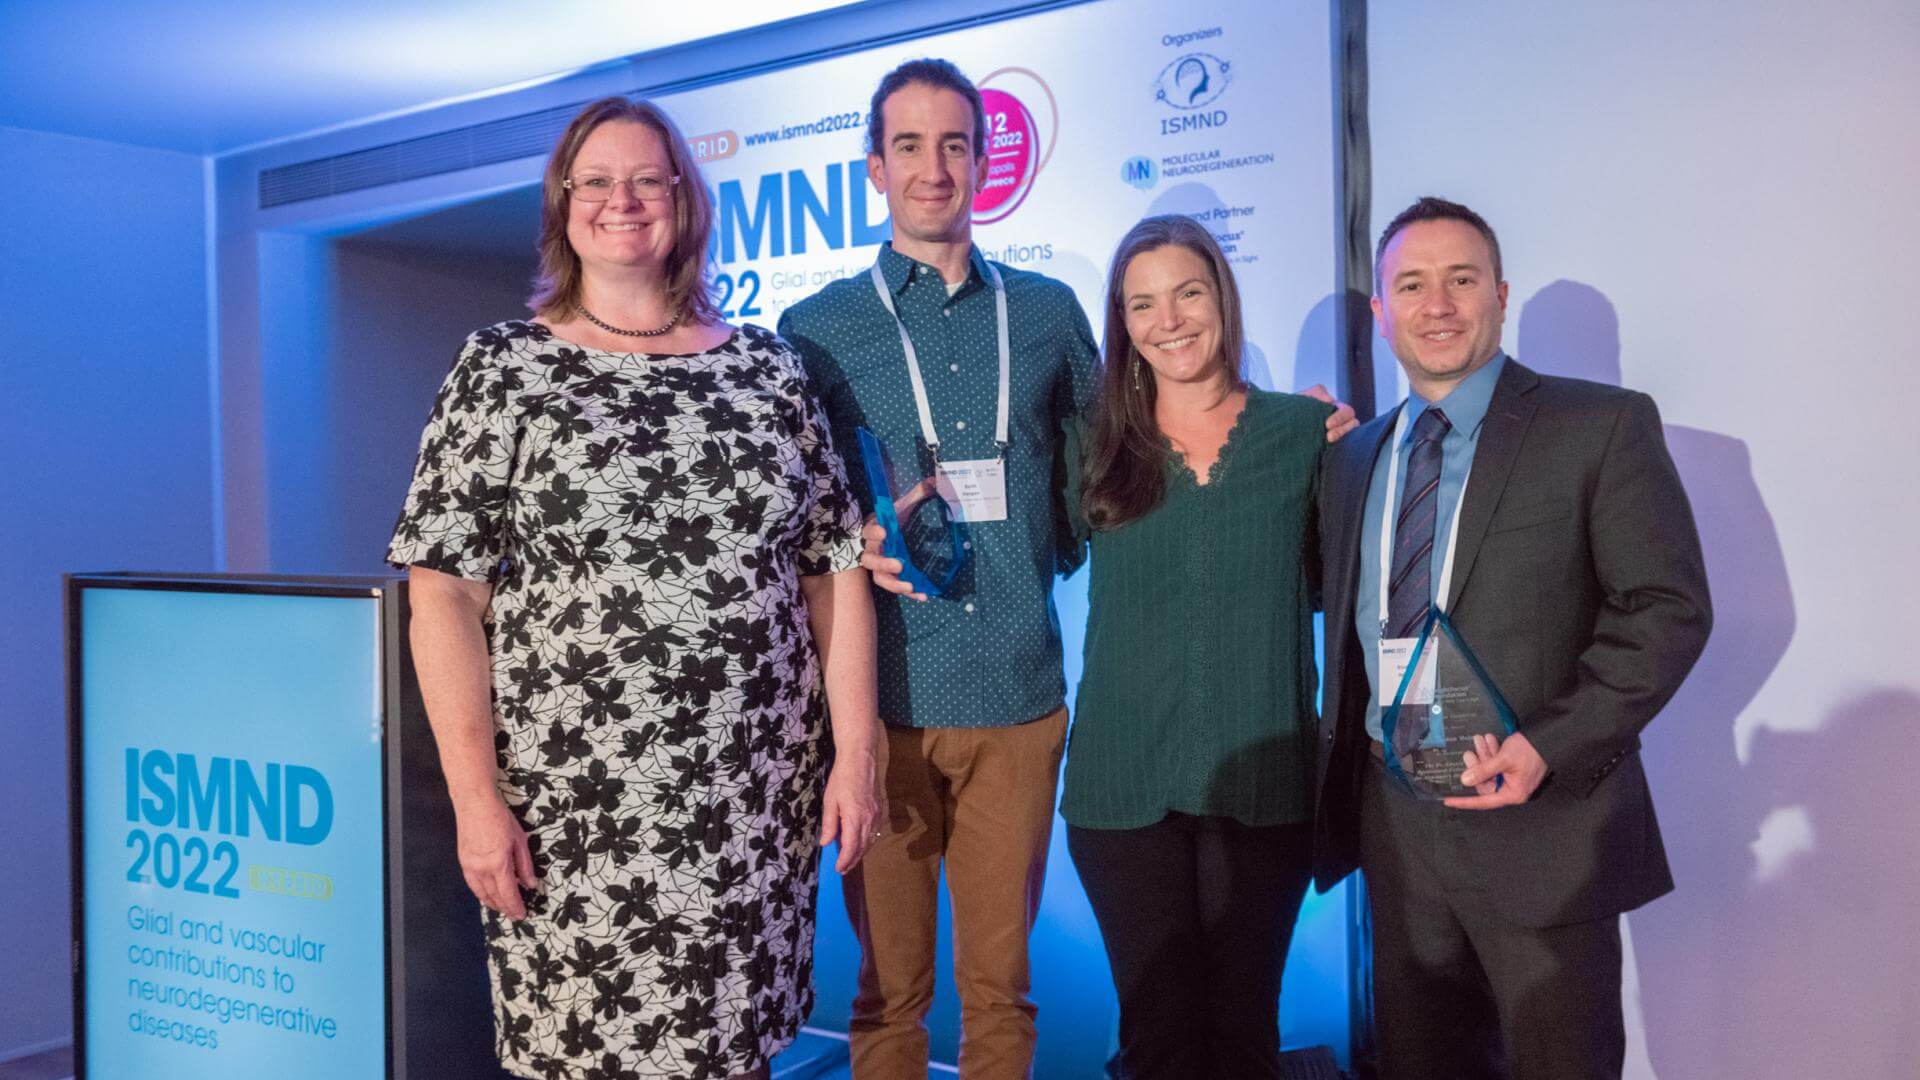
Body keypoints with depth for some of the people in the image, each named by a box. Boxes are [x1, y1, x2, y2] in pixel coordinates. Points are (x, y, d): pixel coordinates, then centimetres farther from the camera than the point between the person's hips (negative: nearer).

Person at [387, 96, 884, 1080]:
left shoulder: (766, 365, 7)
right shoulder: (504, 366, 2)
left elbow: (836, 569, 6)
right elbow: (445, 592, -3)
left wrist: (856, 752, 0)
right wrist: (476, 795, -10)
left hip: (754, 809, 2)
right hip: (573, 814, -1)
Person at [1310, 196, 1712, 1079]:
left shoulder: (1601, 425, -5)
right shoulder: (1352, 457, 12)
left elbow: (1667, 607, -10)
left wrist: (1549, 747, -19)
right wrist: (1343, 766, 6)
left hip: (1541, 820, -4)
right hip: (1392, 819, 5)